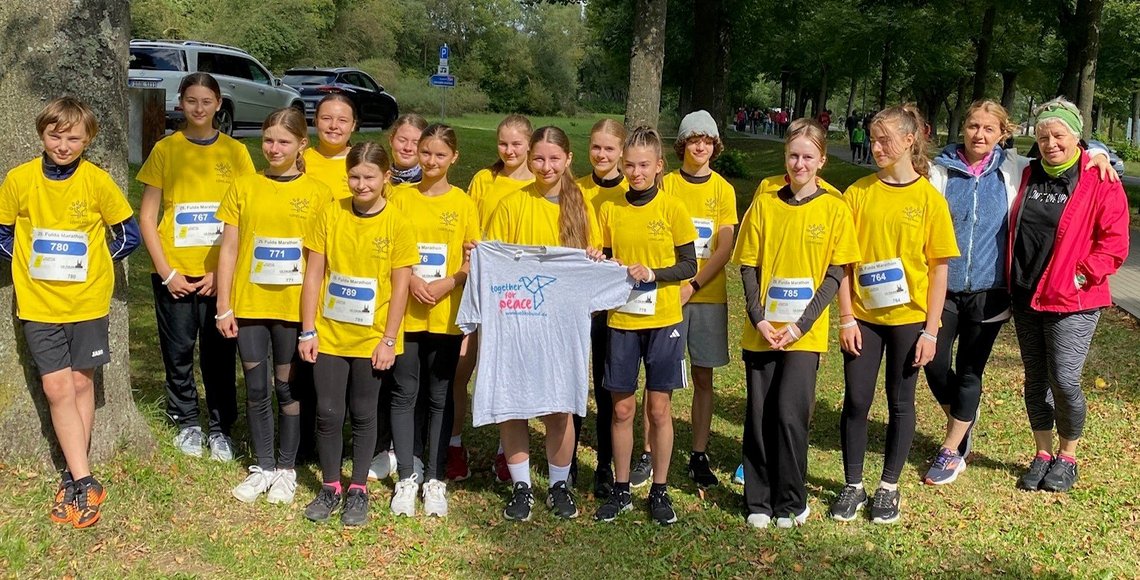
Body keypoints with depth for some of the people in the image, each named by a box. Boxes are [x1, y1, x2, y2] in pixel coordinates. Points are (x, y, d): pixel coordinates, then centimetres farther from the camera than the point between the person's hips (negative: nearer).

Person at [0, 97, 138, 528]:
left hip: (88, 302, -1)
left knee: (81, 383, 8)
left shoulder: (97, 181, -8)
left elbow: (129, 235, 2)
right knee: (57, 389, -2)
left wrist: (92, 265, 0)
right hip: (38, 304, 1)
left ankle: (74, 477, 21)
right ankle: (84, 482, 3)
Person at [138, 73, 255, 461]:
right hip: (174, 273, 0)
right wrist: (167, 271, -7)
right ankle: (187, 423, 26)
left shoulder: (235, 152, 2)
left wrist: (221, 270, -8)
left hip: (220, 273, 0)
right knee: (178, 352, 7)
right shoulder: (165, 150, 2)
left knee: (219, 354, 4)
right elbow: (147, 216, 2)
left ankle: (220, 428, 20)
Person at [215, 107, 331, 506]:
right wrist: (224, 306, 0)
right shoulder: (243, 188, 3)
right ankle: (263, 466, 24)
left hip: (295, 308, -2)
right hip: (249, 305, 2)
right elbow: (228, 249, 4)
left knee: (288, 387, 7)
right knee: (256, 388, 9)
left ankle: (287, 468, 21)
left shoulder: (318, 193, -1)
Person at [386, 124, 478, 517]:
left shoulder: (463, 204, 3)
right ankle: (406, 476, 14)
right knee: (405, 393, 4)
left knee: (440, 396, 7)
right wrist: (410, 279, -13)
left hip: (446, 315, 0)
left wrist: (449, 283, -15)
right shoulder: (401, 197, 4)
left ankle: (435, 478, 16)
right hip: (404, 312, 0)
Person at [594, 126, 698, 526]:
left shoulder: (672, 209, -4)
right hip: (621, 320, 2)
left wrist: (653, 273, -18)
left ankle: (659, 491, 18)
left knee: (659, 407, 5)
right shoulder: (610, 210, 3)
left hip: (663, 321, -2)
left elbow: (689, 266, -3)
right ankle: (621, 489, 21)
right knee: (622, 408, 8)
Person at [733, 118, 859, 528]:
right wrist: (759, 318, -8)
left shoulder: (833, 207, -2)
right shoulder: (765, 200, 3)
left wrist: (800, 325, -11)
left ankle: (791, 503, 12)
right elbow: (748, 265, 4)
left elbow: (835, 274, -3)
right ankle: (759, 502, 20)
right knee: (759, 415, 6)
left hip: (805, 333, -2)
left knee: (789, 414, -7)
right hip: (761, 331, 2)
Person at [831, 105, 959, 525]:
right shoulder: (858, 193, -1)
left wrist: (930, 331, -7)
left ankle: (888, 487, 24)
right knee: (856, 400, 5)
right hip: (863, 317, 1)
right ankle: (853, 485, 21)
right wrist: (847, 317, -6)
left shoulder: (930, 199, -4)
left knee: (900, 402, 9)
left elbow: (938, 269, -3)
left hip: (909, 318, -1)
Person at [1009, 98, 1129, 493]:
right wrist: (1012, 280, 10)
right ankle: (1043, 453, 25)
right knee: (1036, 379, 11)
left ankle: (1067, 457, 15)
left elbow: (1114, 243, -8)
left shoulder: (1100, 182, -7)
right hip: (1026, 297, 5)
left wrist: (1082, 276, -15)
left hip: (1072, 301, -5)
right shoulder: (1028, 176, 9)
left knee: (1064, 381, -7)